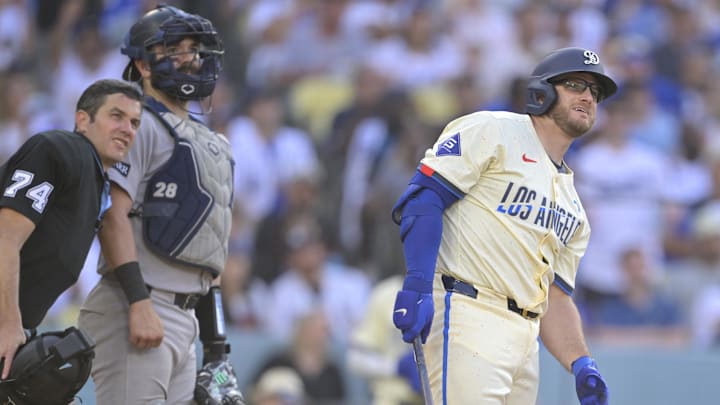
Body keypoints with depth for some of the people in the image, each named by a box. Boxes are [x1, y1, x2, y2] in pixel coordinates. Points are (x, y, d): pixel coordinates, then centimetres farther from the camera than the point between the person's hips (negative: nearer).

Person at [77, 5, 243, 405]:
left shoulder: (211, 145, 23)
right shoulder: (139, 127, -4)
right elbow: (113, 215, -15)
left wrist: (216, 350, 21)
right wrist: (139, 304, -24)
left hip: (182, 320, 9)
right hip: (138, 310, -9)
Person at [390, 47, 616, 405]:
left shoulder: (573, 209, 25)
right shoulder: (492, 132, 2)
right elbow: (423, 196, -9)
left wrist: (582, 364, 6)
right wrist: (418, 285, -22)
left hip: (525, 339, 9)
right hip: (468, 321, -9)